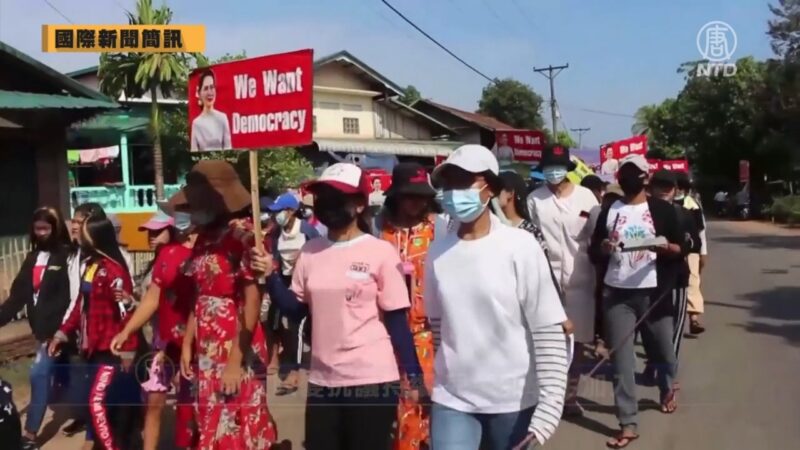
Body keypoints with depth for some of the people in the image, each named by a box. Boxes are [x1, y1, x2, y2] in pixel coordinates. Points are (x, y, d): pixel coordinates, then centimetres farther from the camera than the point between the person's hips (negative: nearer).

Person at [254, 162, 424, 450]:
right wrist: (270, 276, -7)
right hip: (322, 381, 5)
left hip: (373, 380, -4)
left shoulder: (381, 252, -9)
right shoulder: (310, 252, 5)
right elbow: (296, 310, 7)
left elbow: (396, 318, -6)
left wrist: (413, 375, -7)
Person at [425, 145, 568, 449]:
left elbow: (549, 329, -12)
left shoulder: (520, 247, -12)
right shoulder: (438, 252, 0)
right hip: (452, 398, 2)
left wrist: (549, 405, -16)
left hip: (513, 399, -2)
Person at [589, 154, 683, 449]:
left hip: (653, 292, -1)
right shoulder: (608, 211, 7)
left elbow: (681, 250, 1)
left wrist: (667, 247, -20)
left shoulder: (662, 209, 2)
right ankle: (628, 424, 5)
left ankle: (668, 390, 48)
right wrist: (602, 249, -13)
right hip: (616, 293, 1)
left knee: (662, 351, 15)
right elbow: (594, 254, 9)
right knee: (620, 358, -1)